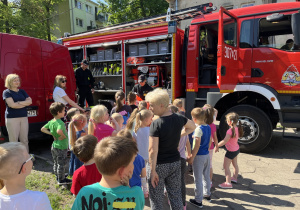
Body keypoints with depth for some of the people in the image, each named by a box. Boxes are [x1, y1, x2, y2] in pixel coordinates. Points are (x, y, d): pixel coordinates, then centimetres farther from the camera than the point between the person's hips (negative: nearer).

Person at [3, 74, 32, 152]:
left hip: (24, 117, 5)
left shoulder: (22, 91, 14)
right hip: (12, 118, -4)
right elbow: (12, 105, -14)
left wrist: (19, 103, -12)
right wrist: (25, 103, -4)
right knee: (14, 141, -1)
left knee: (25, 140, 8)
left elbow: (30, 101, 2)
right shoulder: (6, 92, -1)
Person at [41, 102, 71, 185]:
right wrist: (63, 136, -25)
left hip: (54, 146, 9)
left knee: (55, 163, 20)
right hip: (61, 147, -9)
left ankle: (58, 177, 36)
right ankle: (61, 180, 18)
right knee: (61, 164, 6)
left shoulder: (51, 121, 3)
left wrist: (51, 134, 7)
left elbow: (43, 129, 13)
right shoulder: (60, 122, -25)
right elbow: (59, 131, -44)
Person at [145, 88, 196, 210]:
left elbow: (153, 151, -21)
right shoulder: (179, 119, -3)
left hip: (159, 165, -5)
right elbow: (192, 127, 18)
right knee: (176, 196, 19)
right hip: (175, 163, 6)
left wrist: (153, 171, -14)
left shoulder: (156, 124, -21)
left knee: (156, 200, 11)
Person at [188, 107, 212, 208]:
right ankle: (207, 194, 38)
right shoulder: (208, 127, 3)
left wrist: (191, 158, -15)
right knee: (206, 176, 22)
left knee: (198, 179, 5)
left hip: (199, 156, -8)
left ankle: (198, 201, 16)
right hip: (207, 155, 8)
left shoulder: (199, 129, -20)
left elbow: (197, 146, -20)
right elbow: (210, 142, 12)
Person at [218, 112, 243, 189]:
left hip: (231, 151, -9)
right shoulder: (237, 128, -4)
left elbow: (224, 141, -27)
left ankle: (228, 183, 6)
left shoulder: (230, 131, -30)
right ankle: (235, 178, 43)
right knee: (235, 164, 25)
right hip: (236, 149, 9)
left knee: (226, 166, 1)